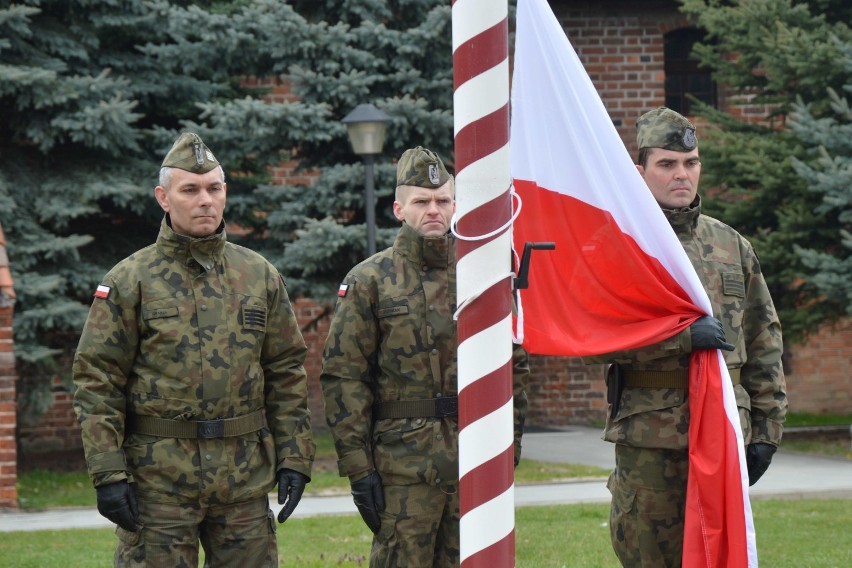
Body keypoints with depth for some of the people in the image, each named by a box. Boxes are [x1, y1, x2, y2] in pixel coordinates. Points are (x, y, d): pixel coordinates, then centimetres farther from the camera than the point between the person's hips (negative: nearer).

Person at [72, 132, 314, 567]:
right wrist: (107, 473, -11)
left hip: (245, 480, 3)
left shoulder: (260, 277, 10)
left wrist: (295, 459, 5)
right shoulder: (130, 281, -1)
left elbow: (287, 374, 12)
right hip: (158, 479, -3)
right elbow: (97, 382, -4)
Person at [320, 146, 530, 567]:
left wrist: (509, 447, 10)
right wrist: (358, 467, -8)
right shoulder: (369, 282, 0)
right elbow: (343, 378, -3)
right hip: (403, 463, -4)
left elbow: (513, 367, 17)